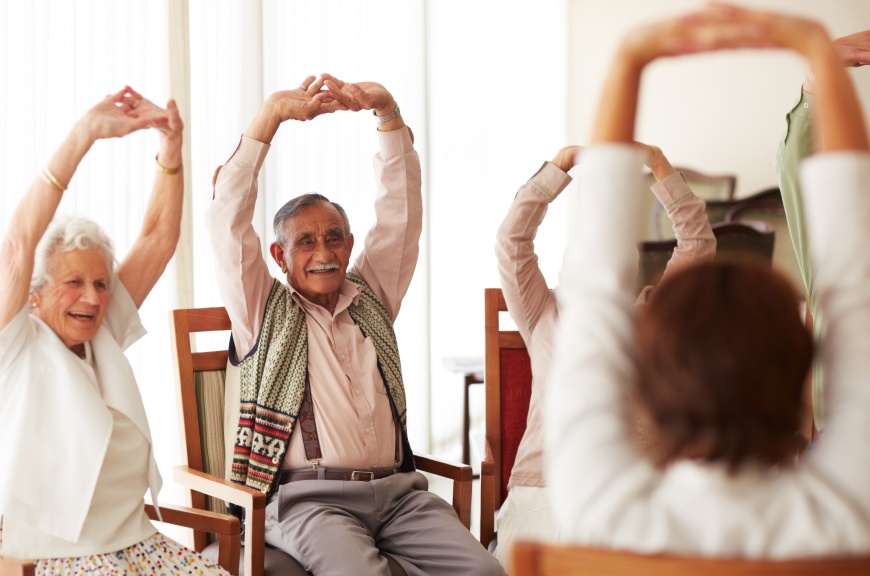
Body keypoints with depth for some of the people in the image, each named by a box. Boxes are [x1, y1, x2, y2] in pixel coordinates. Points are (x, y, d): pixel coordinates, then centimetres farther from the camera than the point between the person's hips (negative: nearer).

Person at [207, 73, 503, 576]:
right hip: (310, 497, -4)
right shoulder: (263, 309, 12)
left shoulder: (371, 296, 21)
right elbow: (230, 218, 2)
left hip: (398, 490, 4)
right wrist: (271, 114, -4)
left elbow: (401, 211, 16)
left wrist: (387, 110, 5)